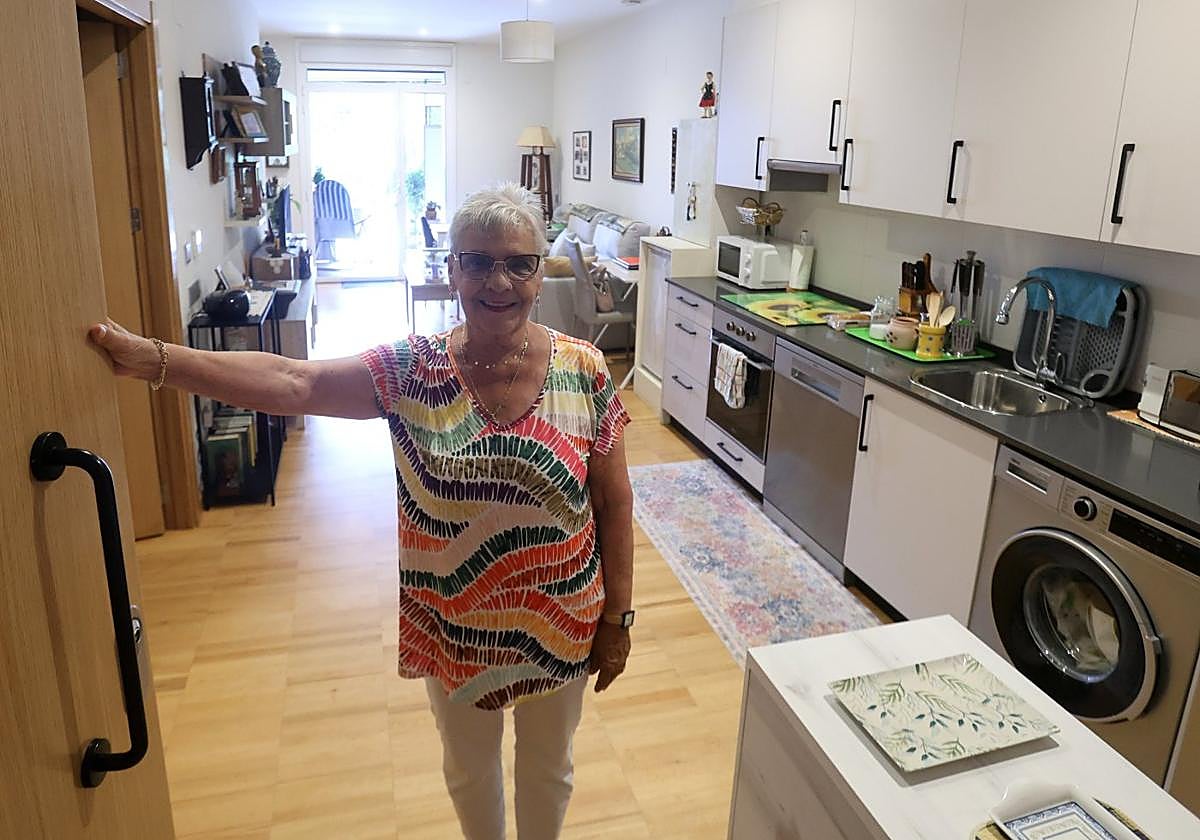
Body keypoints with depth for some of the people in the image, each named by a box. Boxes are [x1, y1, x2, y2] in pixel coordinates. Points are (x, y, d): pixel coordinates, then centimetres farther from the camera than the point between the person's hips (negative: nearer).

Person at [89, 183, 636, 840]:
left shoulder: (585, 373, -13)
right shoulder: (411, 369, -13)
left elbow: (614, 506, -8)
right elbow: (291, 382, -24)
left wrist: (617, 617, -5)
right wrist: (151, 357, -34)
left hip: (559, 626, 0)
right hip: (452, 626, 1)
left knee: (548, 768, 24)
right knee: (467, 768, 25)